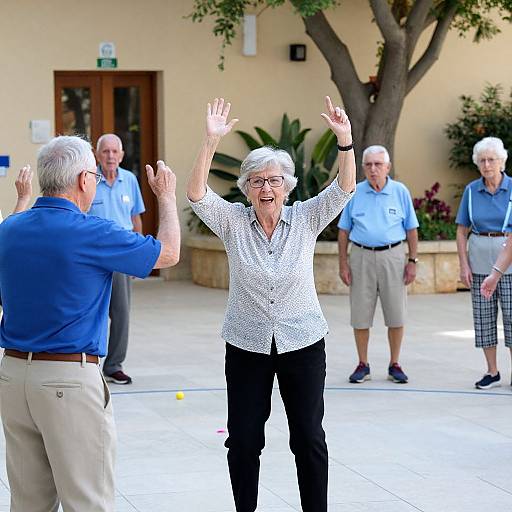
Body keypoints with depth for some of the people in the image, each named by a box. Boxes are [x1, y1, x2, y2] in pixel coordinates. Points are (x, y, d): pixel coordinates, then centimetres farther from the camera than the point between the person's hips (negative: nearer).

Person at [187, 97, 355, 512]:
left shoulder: (307, 219, -3)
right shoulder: (233, 221, -3)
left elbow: (344, 188, -14)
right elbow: (197, 193, -17)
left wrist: (345, 140, -30)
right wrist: (212, 141, -30)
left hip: (302, 344, 0)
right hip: (246, 348, 0)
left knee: (309, 438, 5)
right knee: (243, 441, 5)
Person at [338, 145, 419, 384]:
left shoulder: (400, 192, 3)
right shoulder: (354, 193, 3)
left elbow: (411, 229, 7)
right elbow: (344, 231, 7)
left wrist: (412, 261, 0)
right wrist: (343, 264, 1)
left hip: (393, 257, 0)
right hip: (361, 256, 0)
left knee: (396, 315, 1)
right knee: (360, 315, 2)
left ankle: (394, 365, 12)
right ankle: (363, 365, 12)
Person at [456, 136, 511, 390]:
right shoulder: (471, 191, 3)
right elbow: (462, 231, 6)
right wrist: (463, 264, -1)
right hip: (480, 259, 3)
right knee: (483, 315, 5)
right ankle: (492, 372, 14)